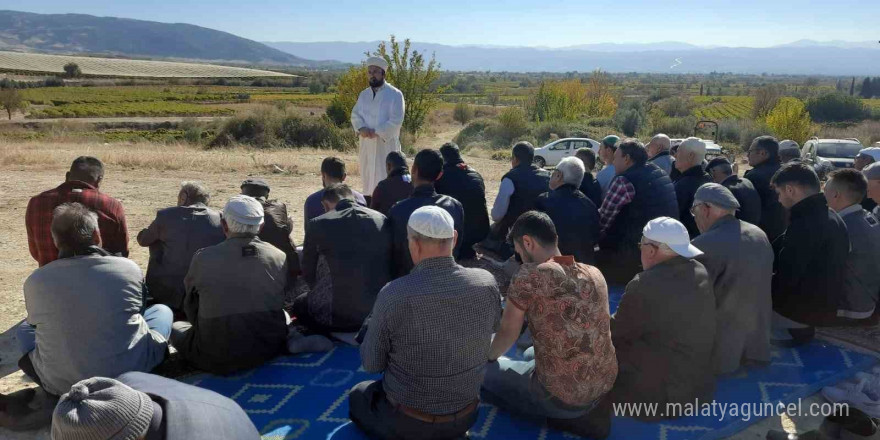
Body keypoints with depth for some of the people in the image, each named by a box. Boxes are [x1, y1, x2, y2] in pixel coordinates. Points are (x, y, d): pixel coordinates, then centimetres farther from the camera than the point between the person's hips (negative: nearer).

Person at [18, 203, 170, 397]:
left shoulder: (35, 281, -7)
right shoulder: (129, 268, -9)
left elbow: (36, 323, 13)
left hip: (61, 385, 2)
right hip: (129, 373, -2)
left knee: (25, 330, 29)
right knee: (162, 310, 20)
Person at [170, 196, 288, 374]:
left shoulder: (203, 258, -11)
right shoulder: (280, 257, -7)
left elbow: (191, 307, 5)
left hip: (217, 359, -2)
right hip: (269, 352, 3)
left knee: (177, 327, 25)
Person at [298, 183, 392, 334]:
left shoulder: (317, 224, -6)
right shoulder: (382, 220, 1)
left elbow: (308, 274, 5)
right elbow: (390, 267, 9)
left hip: (336, 316, -4)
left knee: (299, 304, 27)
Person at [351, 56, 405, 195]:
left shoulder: (395, 94, -6)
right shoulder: (364, 94, 12)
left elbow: (396, 120, -13)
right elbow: (355, 115, 7)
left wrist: (377, 132, -19)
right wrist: (362, 128, -14)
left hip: (386, 144, -6)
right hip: (366, 144, 6)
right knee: (367, 179, 11)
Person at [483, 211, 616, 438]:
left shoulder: (529, 275, -16)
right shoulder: (595, 274, 3)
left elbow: (507, 333, -4)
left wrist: (488, 357, 18)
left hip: (560, 395, -7)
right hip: (606, 385, 7)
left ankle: (569, 417, 5)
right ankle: (588, 412, 12)